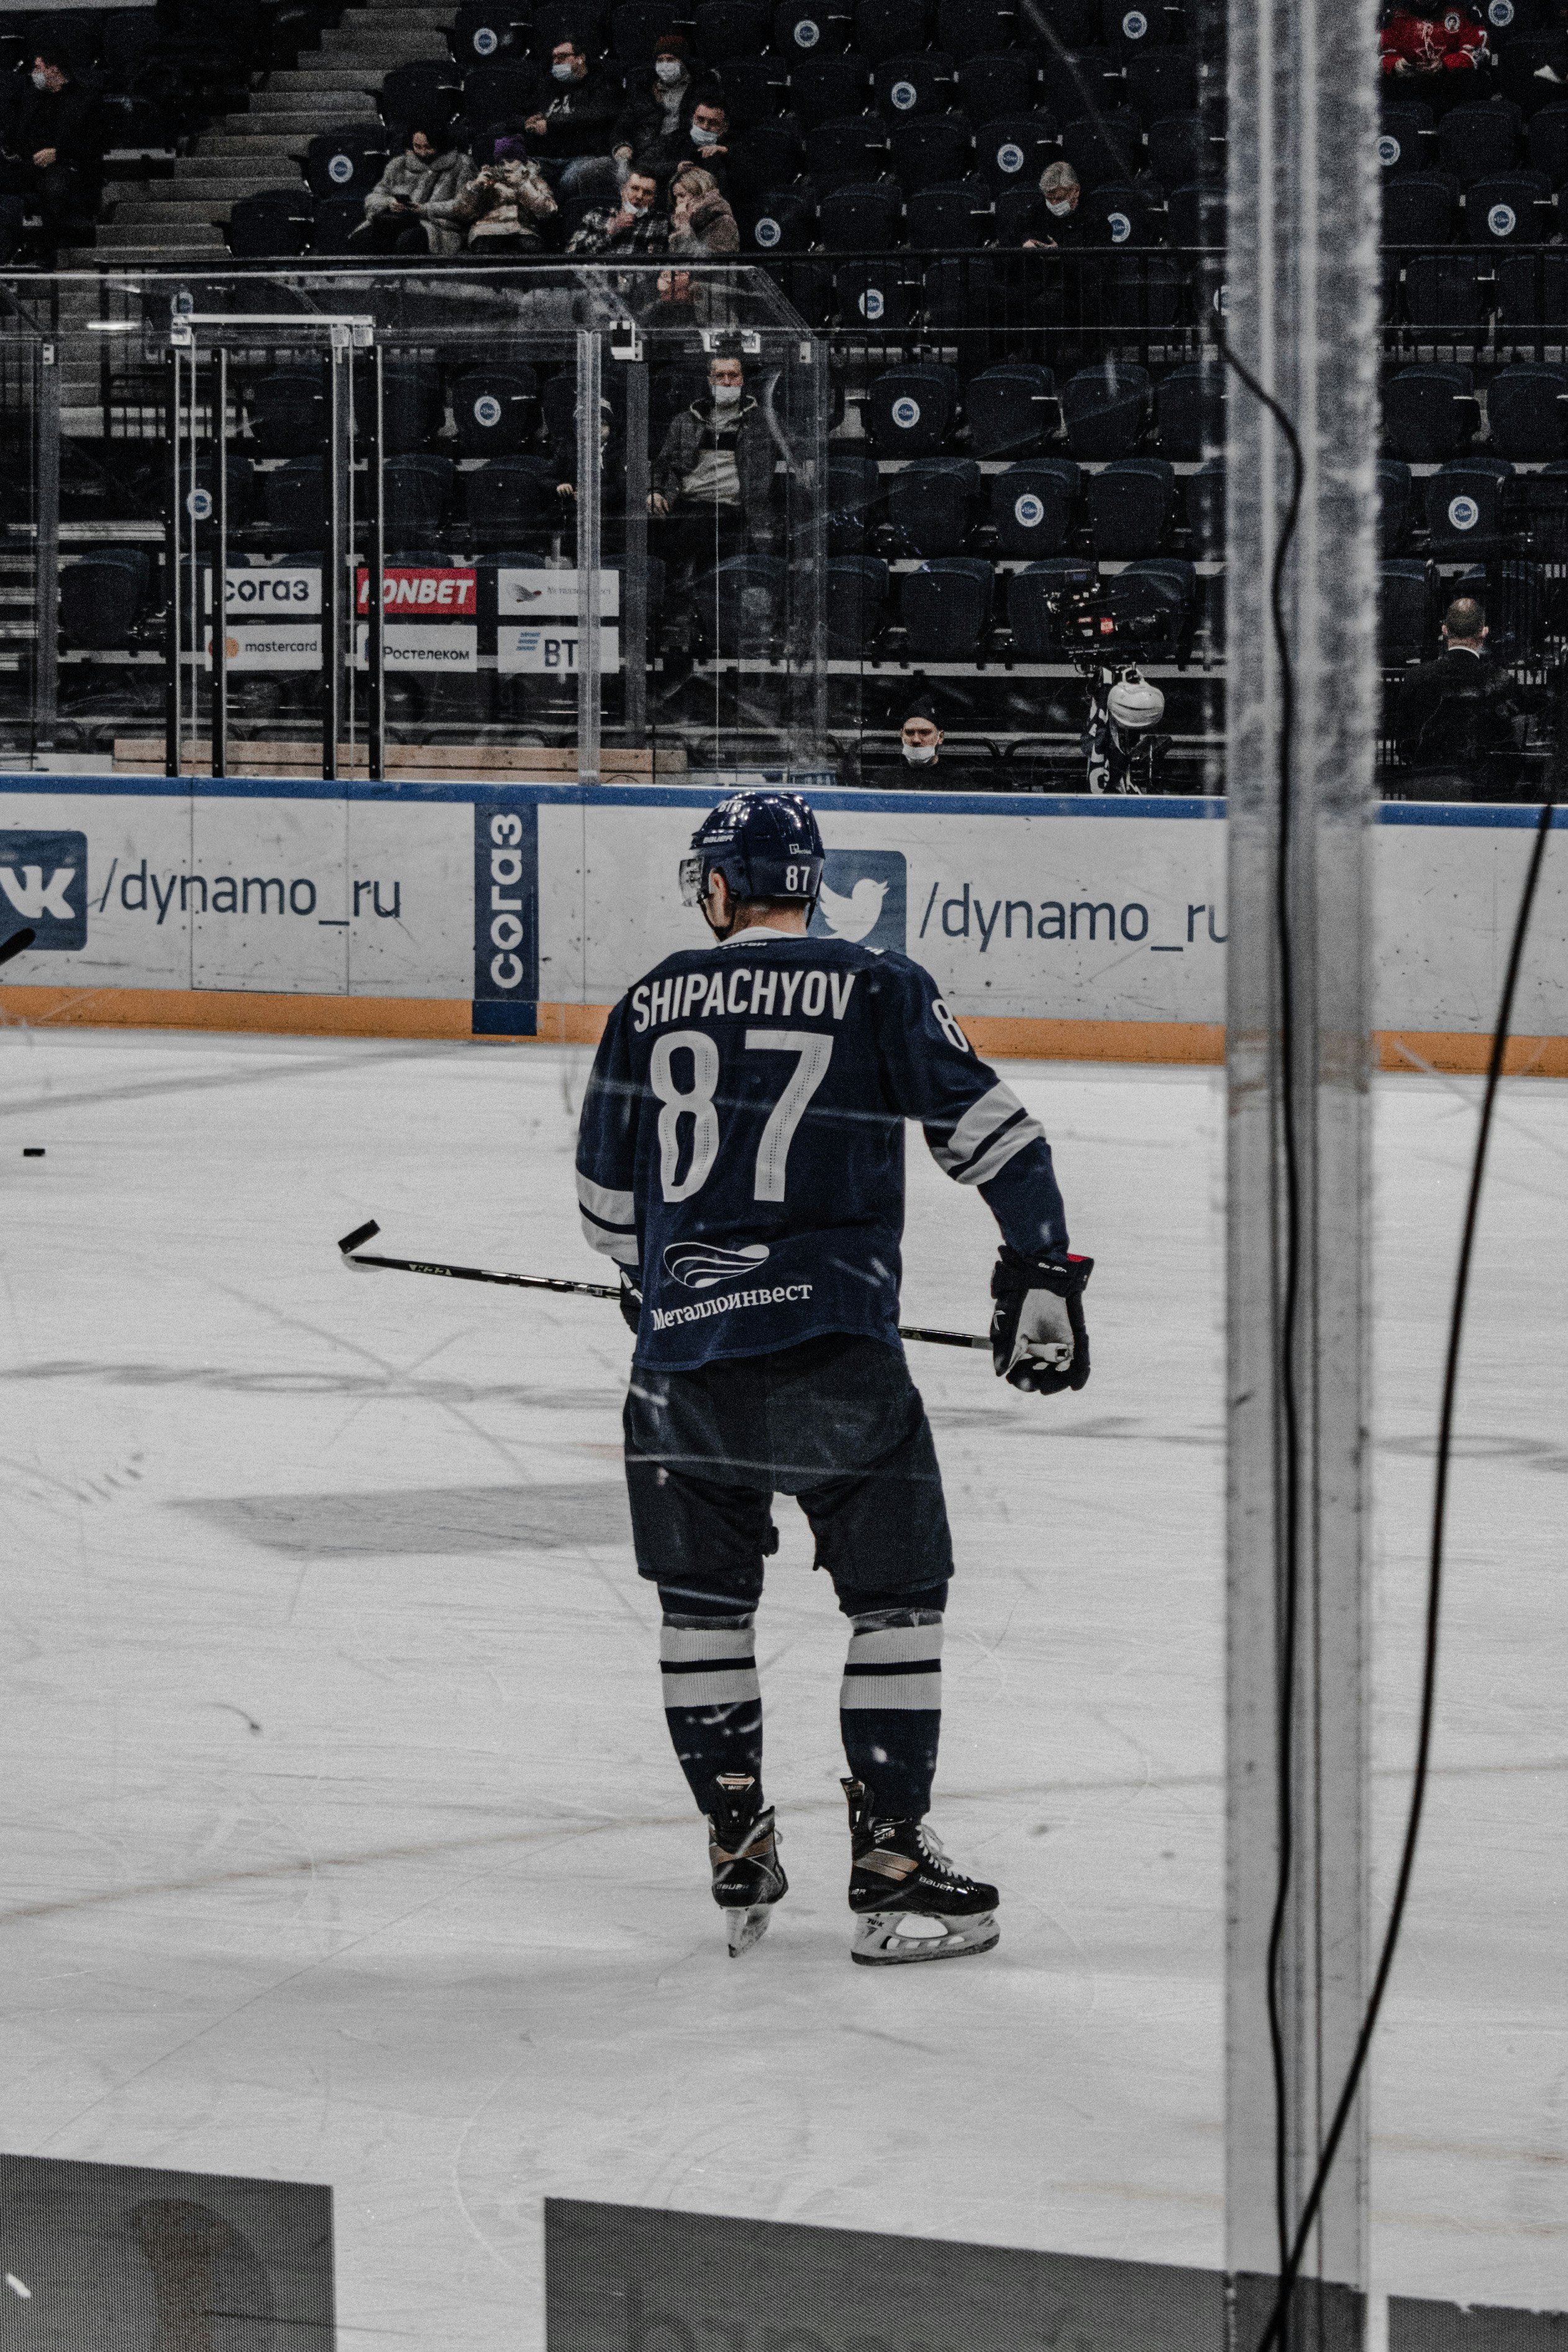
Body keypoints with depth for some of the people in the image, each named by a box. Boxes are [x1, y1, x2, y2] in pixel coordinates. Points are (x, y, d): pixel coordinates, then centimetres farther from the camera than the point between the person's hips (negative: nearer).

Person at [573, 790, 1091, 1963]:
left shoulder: (654, 1004, 11)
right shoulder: (877, 987, 1)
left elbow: (606, 1196, 19)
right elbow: (989, 1130, -5)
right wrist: (1041, 1272, 1)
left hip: (682, 1352, 3)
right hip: (830, 1344, -3)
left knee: (705, 1600, 18)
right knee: (897, 1597, 7)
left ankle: (739, 1861, 19)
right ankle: (891, 1871, 3)